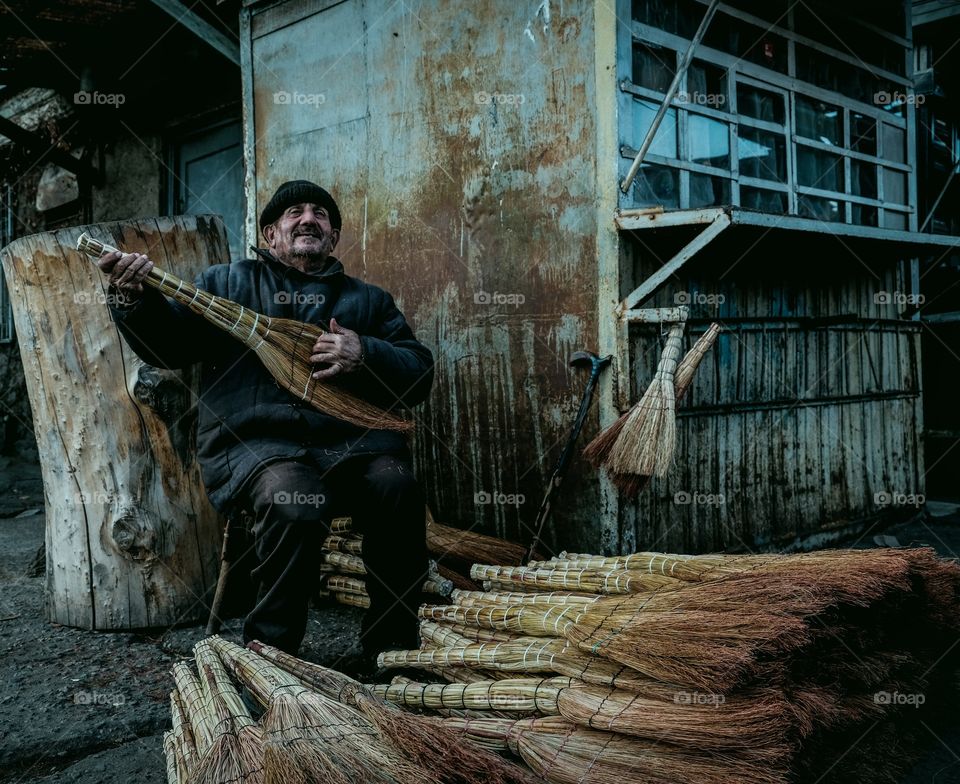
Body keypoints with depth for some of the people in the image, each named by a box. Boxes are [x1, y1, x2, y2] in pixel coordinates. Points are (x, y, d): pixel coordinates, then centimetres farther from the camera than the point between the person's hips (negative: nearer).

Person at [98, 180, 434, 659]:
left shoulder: (368, 300, 21)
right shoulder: (226, 283, 18)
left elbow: (419, 376, 11)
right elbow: (167, 346, 8)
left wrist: (363, 355, -9)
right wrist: (133, 299, -12)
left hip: (349, 442, 2)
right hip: (255, 442, -2)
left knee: (397, 486, -29)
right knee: (293, 503, -35)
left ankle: (391, 648, -9)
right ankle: (268, 650, -10)